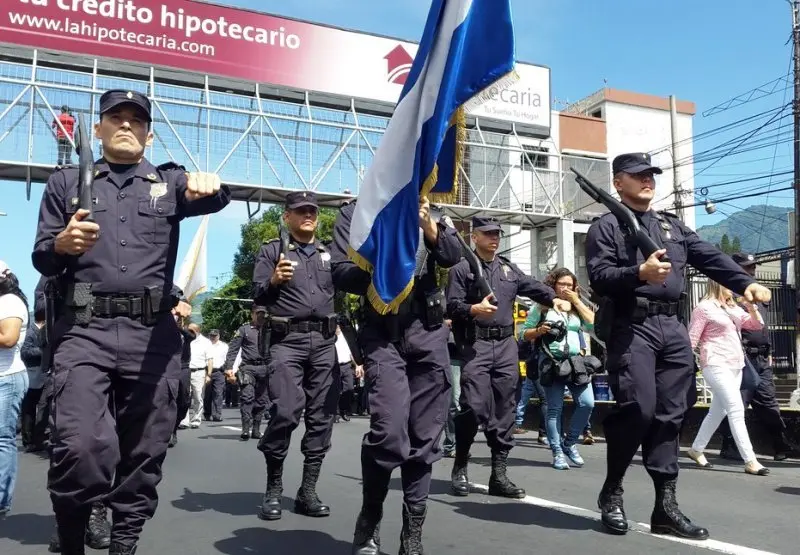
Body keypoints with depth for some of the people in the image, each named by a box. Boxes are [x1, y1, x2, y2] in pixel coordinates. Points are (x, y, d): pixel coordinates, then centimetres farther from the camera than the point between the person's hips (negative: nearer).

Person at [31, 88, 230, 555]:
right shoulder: (66, 183, 17)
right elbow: (41, 261, 13)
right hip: (85, 329, -1)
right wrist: (61, 244, -11)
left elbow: (215, 199, -6)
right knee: (80, 447, -17)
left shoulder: (170, 182, 16)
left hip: (153, 333, 1)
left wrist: (210, 184, -30)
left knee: (144, 453, 4)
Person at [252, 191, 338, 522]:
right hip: (287, 341, -4)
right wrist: (273, 281, -15)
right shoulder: (272, 251, 8)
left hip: (325, 341, 4)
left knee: (321, 416, 2)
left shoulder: (329, 254, 19)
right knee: (285, 413, -15)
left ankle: (308, 492, 10)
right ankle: (273, 489, 2)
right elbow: (258, 297, 2)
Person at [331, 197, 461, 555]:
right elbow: (340, 273, -4)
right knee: (388, 431, -18)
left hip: (429, 332, 3)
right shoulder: (356, 212, 6)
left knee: (425, 438, 3)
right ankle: (369, 521, 6)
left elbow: (452, 256, -1)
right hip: (383, 332, -3)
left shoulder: (428, 212, 15)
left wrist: (428, 223, -16)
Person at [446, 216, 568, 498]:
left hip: (506, 345, 5)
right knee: (474, 406, -11)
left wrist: (554, 299, -6)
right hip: (476, 345, -5)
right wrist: (474, 309, -24)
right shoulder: (461, 269, 2)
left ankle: (499, 474, 10)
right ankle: (460, 467, 8)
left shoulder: (509, 268, 19)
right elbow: (452, 305, -5)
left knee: (504, 409, 4)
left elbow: (534, 286, 12)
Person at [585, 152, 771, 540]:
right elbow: (599, 279, -9)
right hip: (631, 327, -6)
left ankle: (666, 506, 8)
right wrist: (639, 272, -25)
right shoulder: (605, 227, 4)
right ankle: (611, 491, 6)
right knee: (638, 408, -15)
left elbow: (711, 257, 12)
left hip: (672, 328, 6)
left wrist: (745, 283, -3)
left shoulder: (672, 226, 22)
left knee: (670, 415, 3)